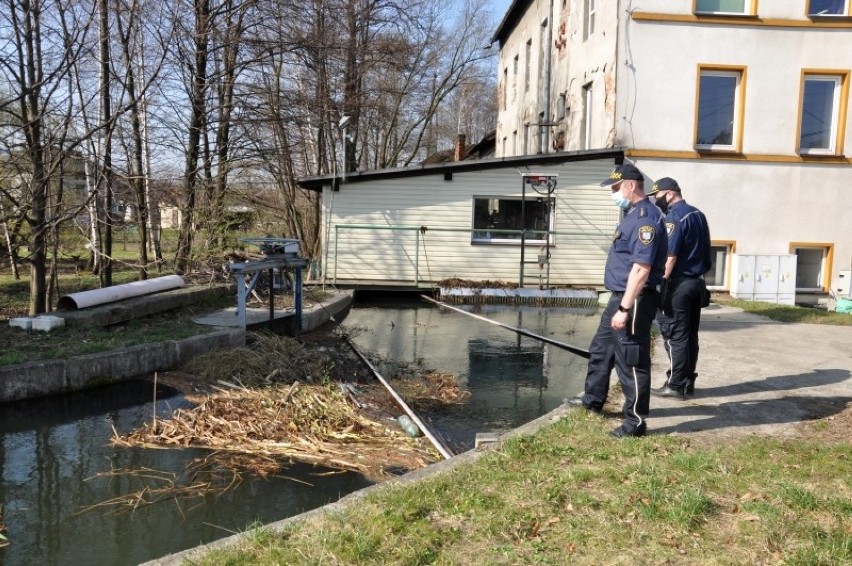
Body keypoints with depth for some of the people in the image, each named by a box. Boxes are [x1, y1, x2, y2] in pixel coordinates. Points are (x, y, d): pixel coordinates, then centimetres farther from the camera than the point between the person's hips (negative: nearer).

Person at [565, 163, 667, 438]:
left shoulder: (645, 218, -20)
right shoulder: (632, 214, 13)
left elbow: (641, 269, -26)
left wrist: (625, 308, -27)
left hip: (634, 301, -11)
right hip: (620, 297, 11)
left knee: (631, 361, -1)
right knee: (601, 349, 22)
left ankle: (636, 422, 11)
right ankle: (593, 399, 39)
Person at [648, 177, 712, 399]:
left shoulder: (673, 217, -14)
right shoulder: (698, 214, 13)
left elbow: (670, 257, -20)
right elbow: (703, 251, 17)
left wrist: (661, 285, -17)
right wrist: (699, 273, 21)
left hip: (679, 283, -9)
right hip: (697, 281, 9)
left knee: (675, 336, -3)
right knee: (690, 335, 12)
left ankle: (675, 386, 1)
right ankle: (688, 382, 18)